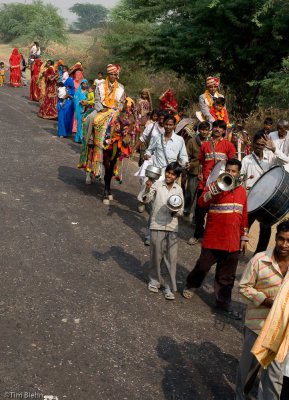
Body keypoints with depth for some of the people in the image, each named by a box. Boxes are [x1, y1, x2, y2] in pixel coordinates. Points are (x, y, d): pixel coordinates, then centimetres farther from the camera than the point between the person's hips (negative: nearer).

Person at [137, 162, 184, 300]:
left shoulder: (178, 189, 6)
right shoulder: (157, 184, -3)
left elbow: (180, 212, 10)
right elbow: (144, 199, -13)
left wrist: (176, 210, -12)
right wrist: (147, 188, -30)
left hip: (172, 227, 2)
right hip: (157, 225, -2)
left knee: (171, 258, 2)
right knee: (156, 255, 8)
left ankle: (169, 287, 12)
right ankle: (154, 280, 30)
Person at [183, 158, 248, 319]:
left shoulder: (242, 191, 9)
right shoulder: (215, 186, -7)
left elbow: (244, 216, 15)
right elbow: (201, 202, -23)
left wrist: (244, 237, 15)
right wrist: (214, 191, -39)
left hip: (233, 242, 4)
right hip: (213, 239, -4)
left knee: (227, 276, 11)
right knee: (203, 266, 10)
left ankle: (224, 303, 22)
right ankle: (191, 286, 37)